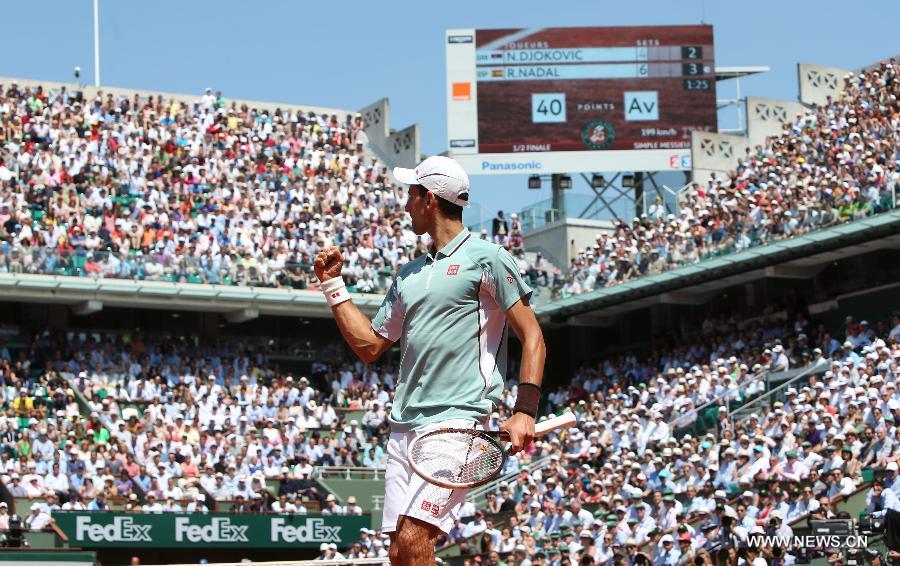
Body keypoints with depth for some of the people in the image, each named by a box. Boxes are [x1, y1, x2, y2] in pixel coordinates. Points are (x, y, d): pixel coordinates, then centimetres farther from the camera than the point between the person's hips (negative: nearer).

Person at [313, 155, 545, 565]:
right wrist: (332, 284, 22)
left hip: (457, 420, -7)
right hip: (404, 425, 7)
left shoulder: (485, 258, 0)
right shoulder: (409, 275, 21)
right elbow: (369, 346, 25)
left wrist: (524, 412, -14)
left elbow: (532, 338, -3)